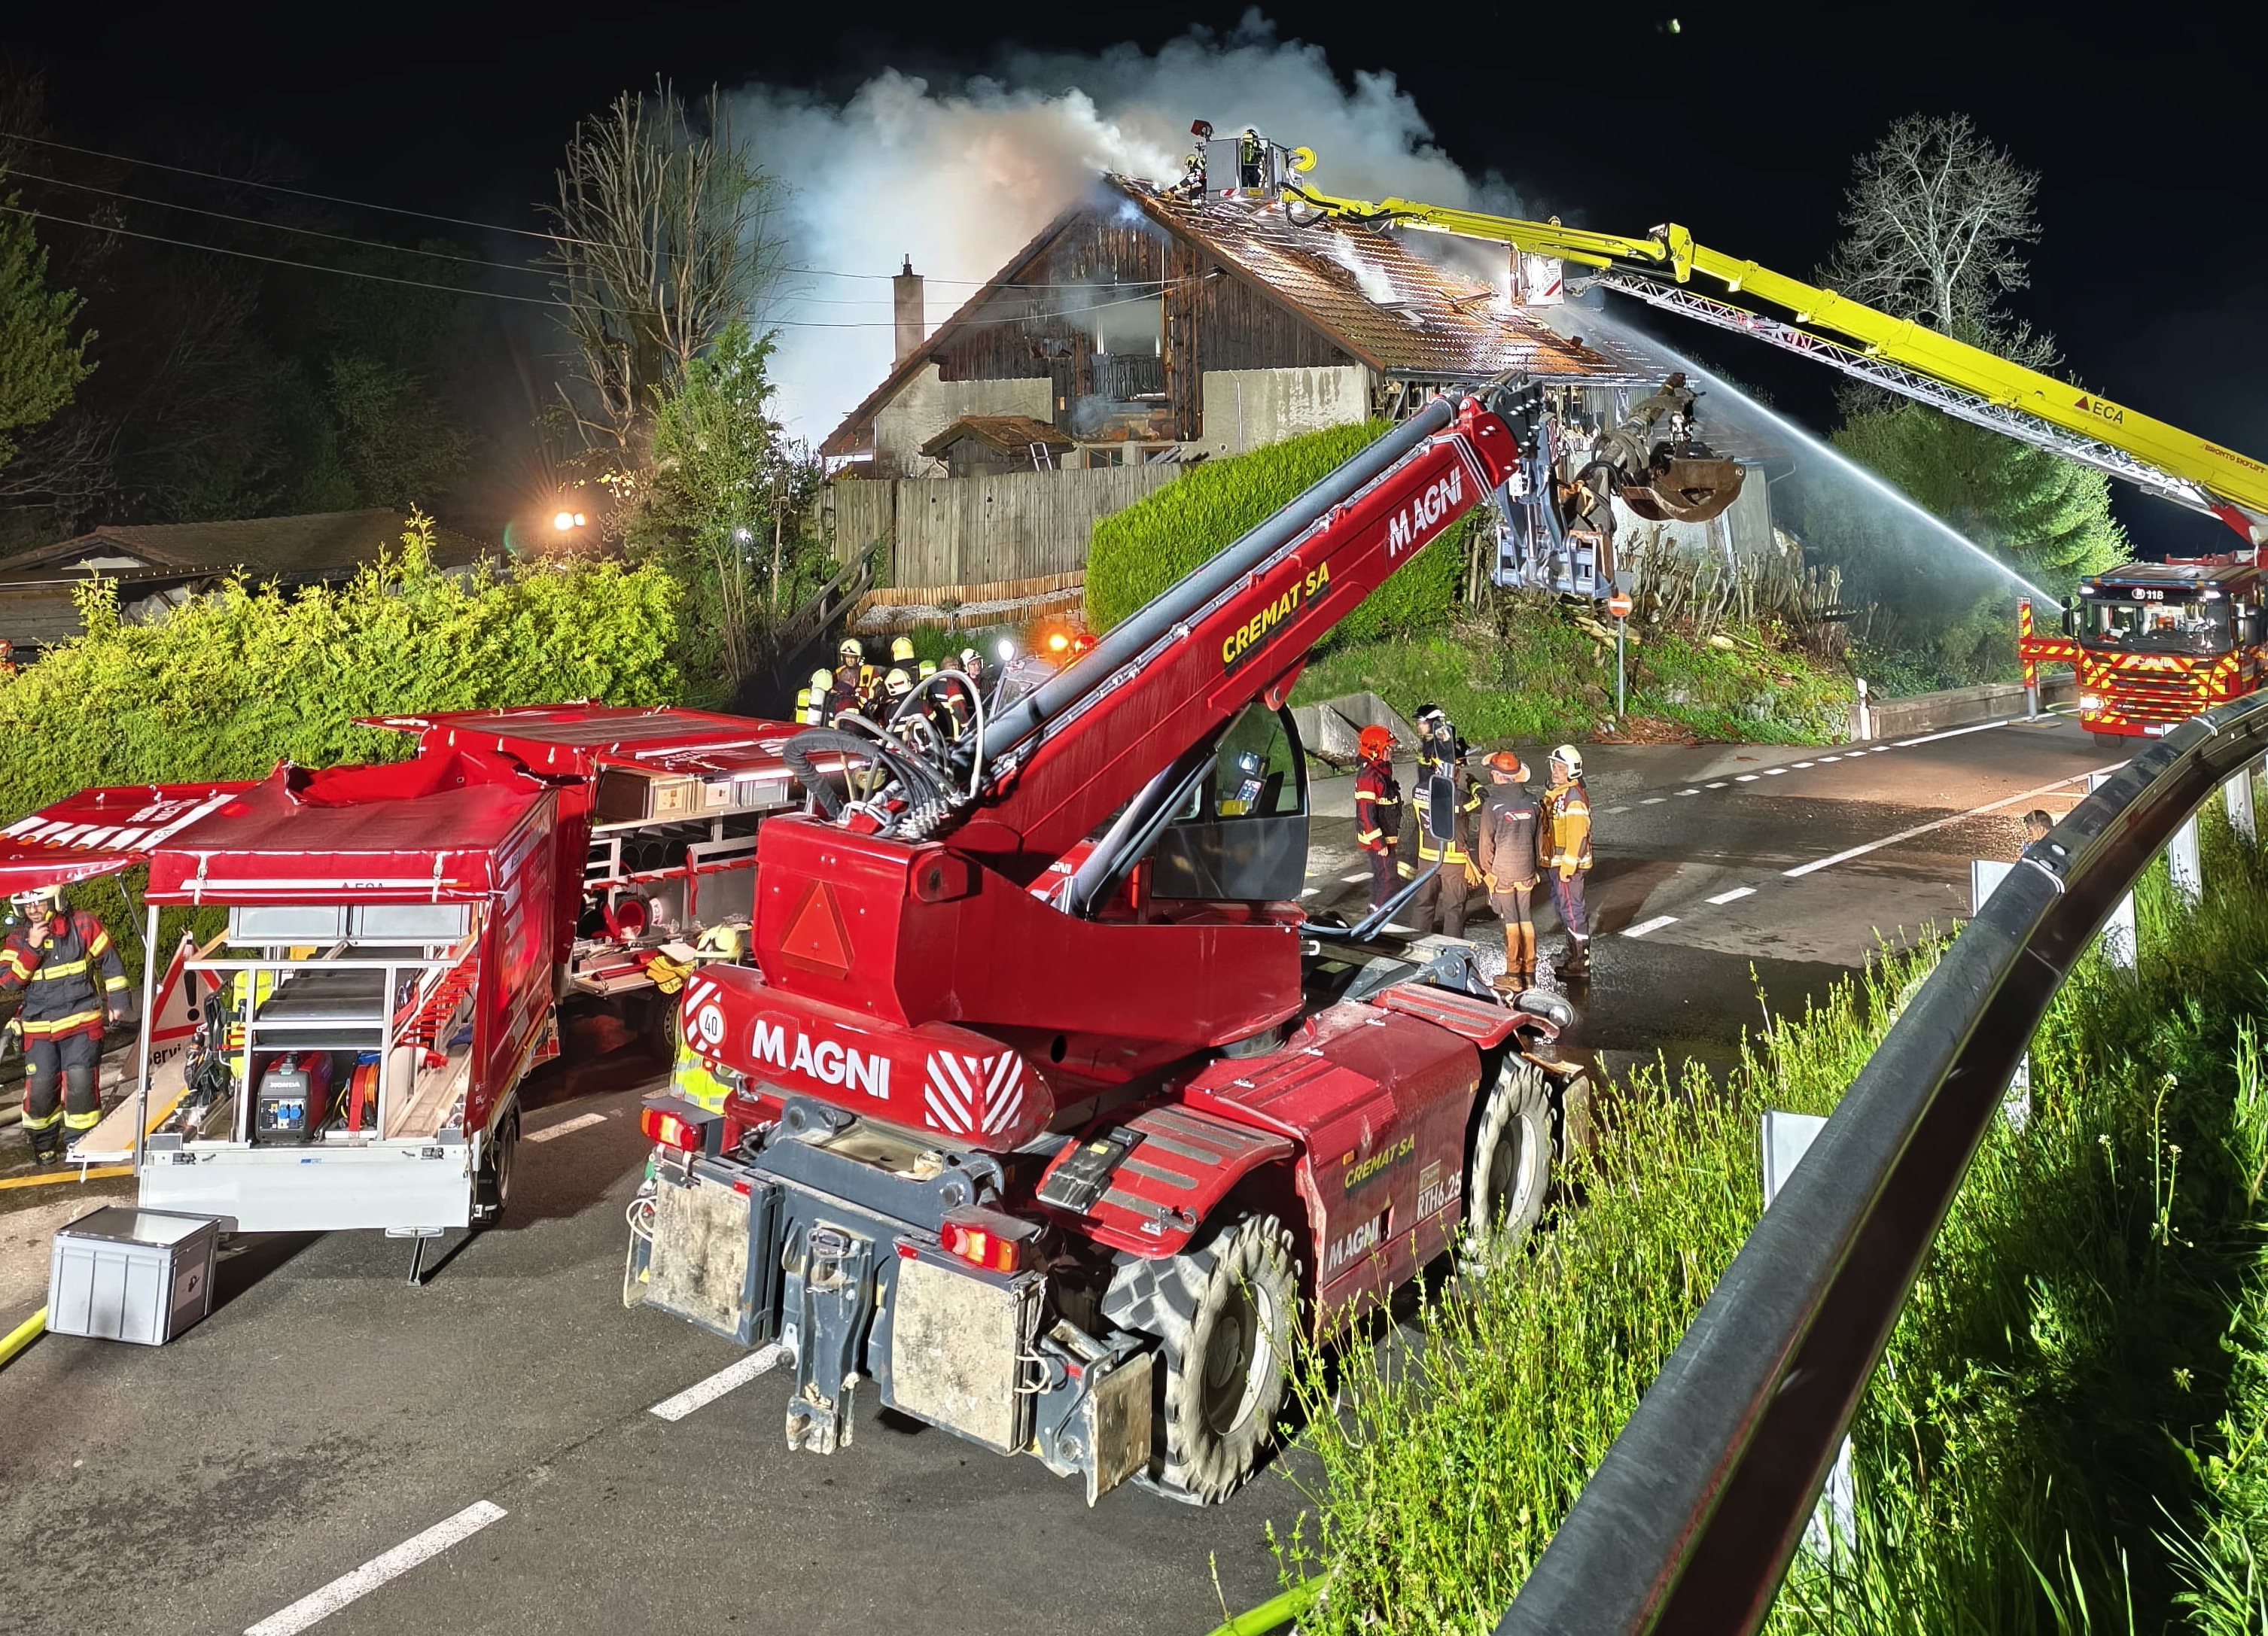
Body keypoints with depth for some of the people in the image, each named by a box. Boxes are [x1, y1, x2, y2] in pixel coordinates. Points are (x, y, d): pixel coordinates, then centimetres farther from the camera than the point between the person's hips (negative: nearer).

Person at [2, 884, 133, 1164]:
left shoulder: (83, 925, -4)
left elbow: (109, 962, 3)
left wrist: (118, 1001, 2)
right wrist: (32, 948, -18)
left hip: (82, 1024, -2)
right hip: (39, 1028, 2)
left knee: (80, 1085, -8)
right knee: (40, 1088, 2)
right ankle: (43, 1143, 25)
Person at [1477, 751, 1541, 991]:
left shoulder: (1492, 805, -15)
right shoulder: (1530, 801, 2)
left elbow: (1487, 842, -11)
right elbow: (1536, 836, 10)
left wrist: (1486, 871, 1)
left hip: (1502, 873, -5)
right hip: (1526, 871, 5)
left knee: (1511, 922, 0)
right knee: (1526, 919, 12)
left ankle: (1513, 976, 5)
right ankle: (1529, 972, 16)